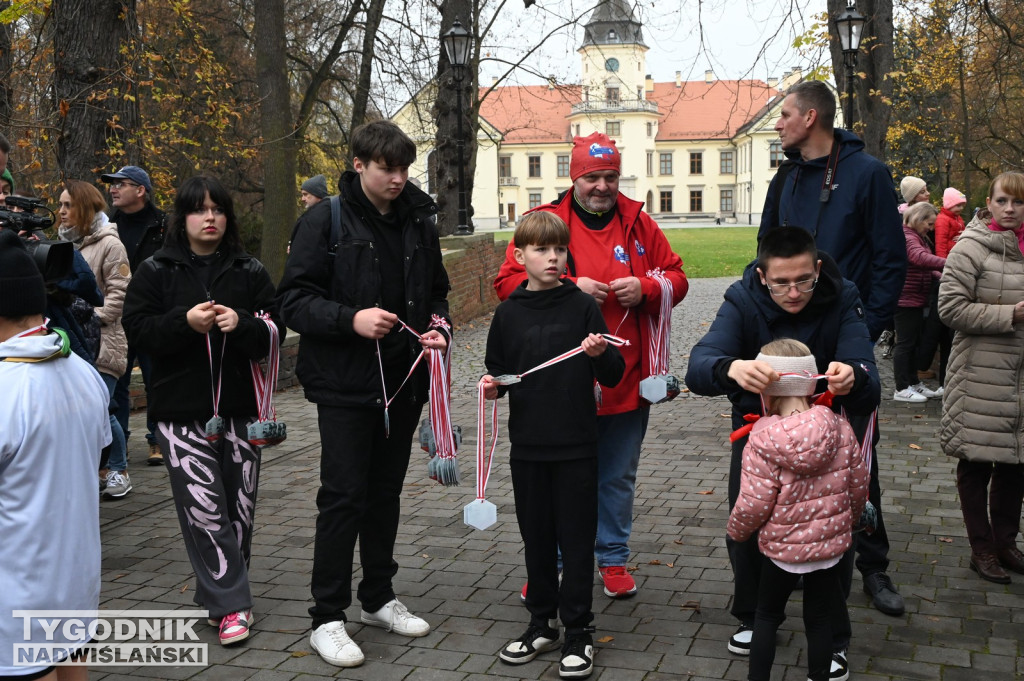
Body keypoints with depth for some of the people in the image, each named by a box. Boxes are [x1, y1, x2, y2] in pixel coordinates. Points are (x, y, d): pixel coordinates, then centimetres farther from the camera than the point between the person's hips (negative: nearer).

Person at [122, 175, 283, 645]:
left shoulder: (249, 271, 8)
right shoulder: (156, 271, 3)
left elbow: (274, 331, 3)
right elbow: (137, 328, -2)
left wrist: (241, 324, -18)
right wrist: (185, 322, -19)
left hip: (239, 407, 3)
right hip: (181, 410, -2)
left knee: (239, 507, 7)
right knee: (203, 508, -8)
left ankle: (217, 594, 24)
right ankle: (231, 605, 0)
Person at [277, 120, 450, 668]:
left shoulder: (418, 222, 9)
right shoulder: (325, 221, -7)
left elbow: (435, 292, 19)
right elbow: (294, 299, -11)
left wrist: (439, 325, -2)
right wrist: (351, 319, -25)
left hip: (403, 382, 5)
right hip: (345, 383, -5)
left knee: (386, 493, 15)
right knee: (343, 497, -3)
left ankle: (378, 599, 30)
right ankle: (326, 618, 9)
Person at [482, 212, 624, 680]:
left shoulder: (582, 307, -3)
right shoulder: (509, 312, 3)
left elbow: (612, 377, -3)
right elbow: (498, 370, 13)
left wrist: (601, 355, -23)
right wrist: (493, 387, -8)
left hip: (576, 444, -2)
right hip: (527, 444, 3)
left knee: (576, 538, 3)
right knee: (536, 536, 13)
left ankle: (578, 632, 14)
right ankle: (542, 623, 27)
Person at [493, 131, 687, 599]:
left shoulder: (638, 223, 8)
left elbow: (676, 277, 12)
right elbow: (508, 281, -7)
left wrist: (645, 289, -10)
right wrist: (569, 287, -18)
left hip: (627, 379, 3)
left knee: (618, 476, 15)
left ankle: (613, 558, 32)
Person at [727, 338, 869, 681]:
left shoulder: (763, 439, -22)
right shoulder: (840, 428, -10)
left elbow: (754, 503, -20)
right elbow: (858, 485, -1)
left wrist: (737, 530, 0)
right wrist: (846, 521, 18)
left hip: (782, 548, -3)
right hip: (831, 543, 3)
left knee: (767, 615, 18)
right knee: (819, 619, 18)